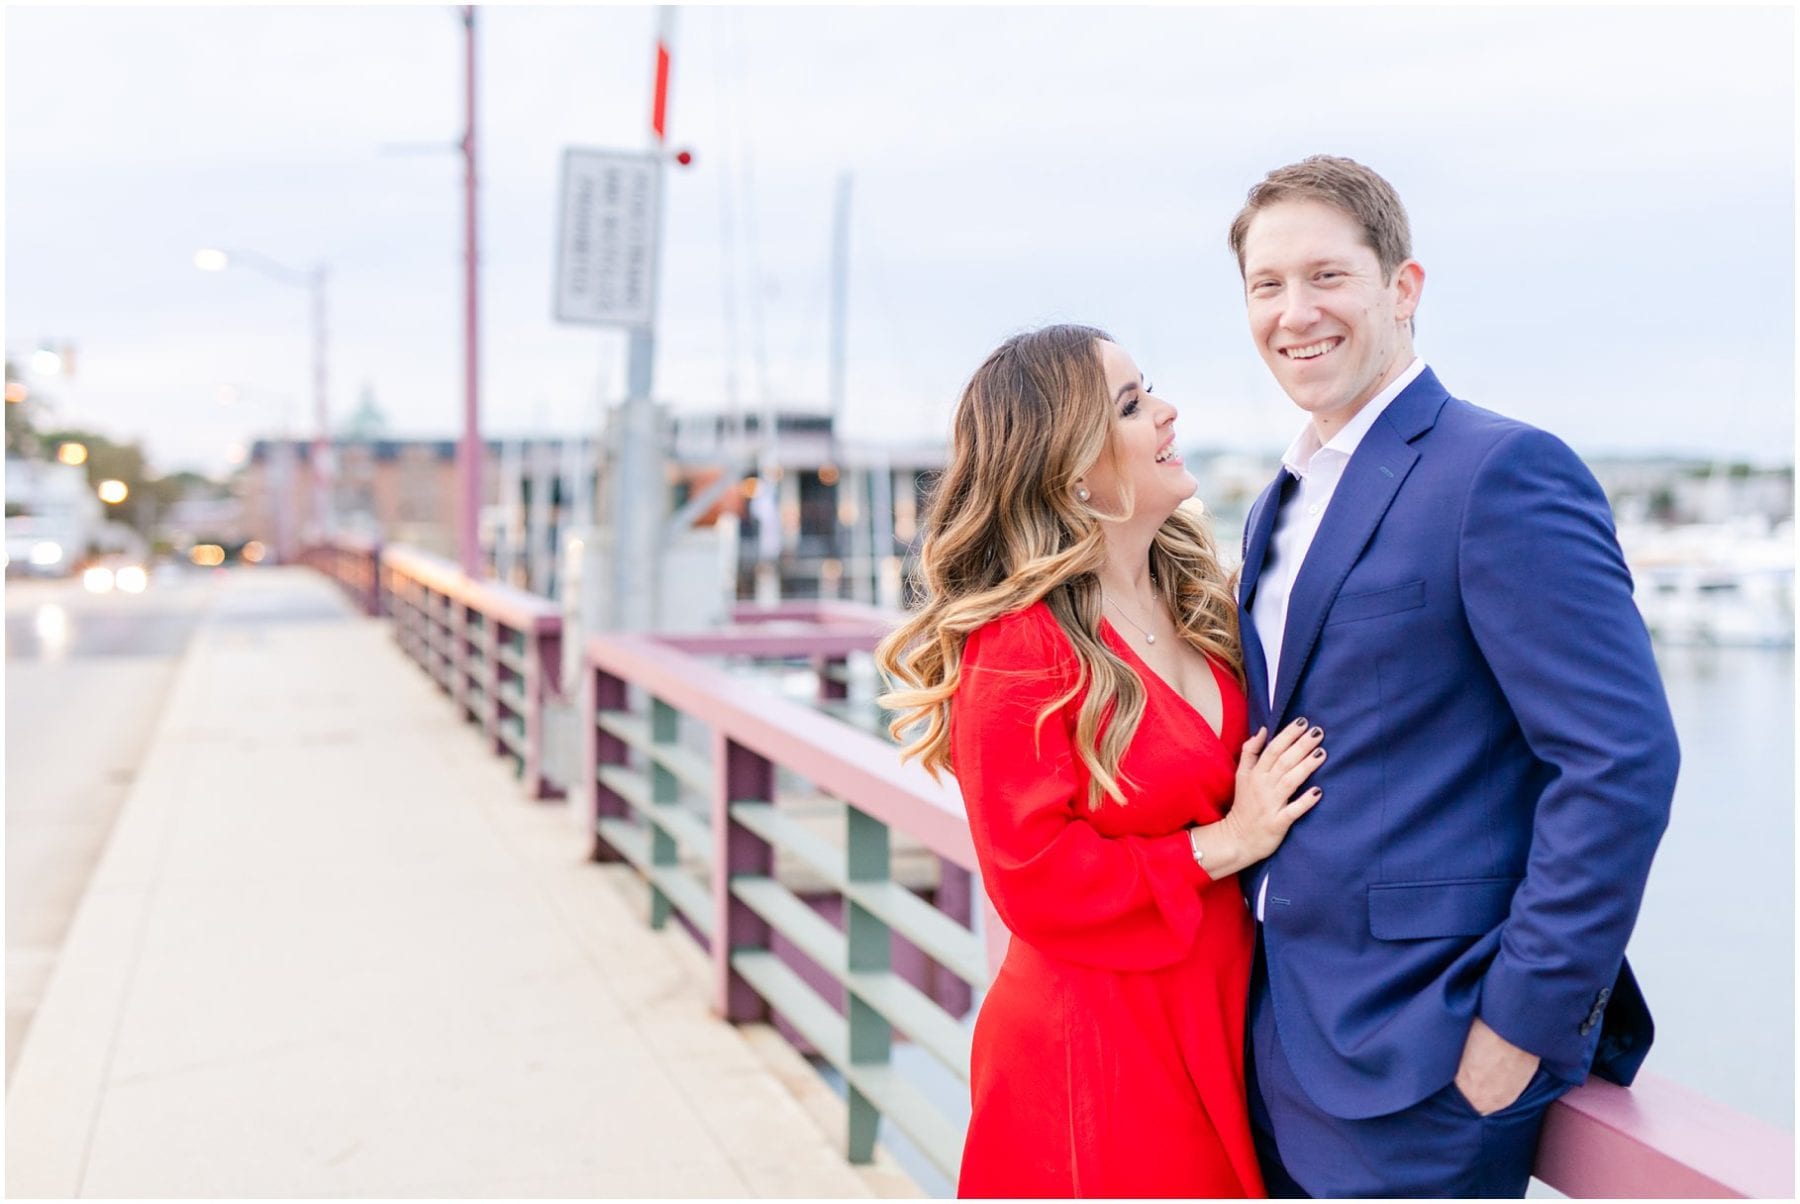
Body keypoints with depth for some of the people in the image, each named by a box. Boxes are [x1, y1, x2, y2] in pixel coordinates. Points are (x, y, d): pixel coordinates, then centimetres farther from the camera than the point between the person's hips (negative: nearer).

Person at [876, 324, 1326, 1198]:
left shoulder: (1196, 607, 6)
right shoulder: (1020, 646, -18)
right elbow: (1034, 877, -18)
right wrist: (1220, 845, -16)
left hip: (1212, 1031, 7)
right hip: (1097, 1053, -7)